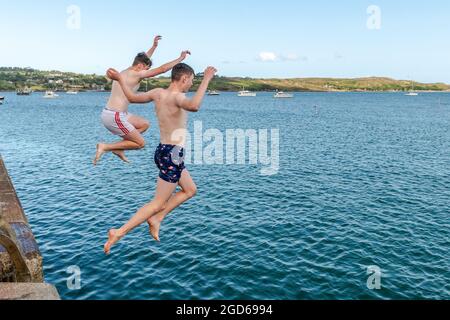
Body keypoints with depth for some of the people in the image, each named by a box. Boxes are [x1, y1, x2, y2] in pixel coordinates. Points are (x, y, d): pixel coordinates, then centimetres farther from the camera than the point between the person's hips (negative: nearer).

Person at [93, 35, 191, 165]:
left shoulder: (125, 72, 15)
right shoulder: (135, 74, -12)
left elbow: (143, 59, 34)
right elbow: (162, 69, -11)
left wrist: (154, 46, 38)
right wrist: (181, 58, -2)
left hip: (109, 114, 10)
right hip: (115, 117, -10)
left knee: (145, 124, 21)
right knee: (140, 143, 0)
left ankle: (119, 148, 15)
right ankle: (105, 147, -3)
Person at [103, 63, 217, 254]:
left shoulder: (158, 93, 6)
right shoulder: (177, 97, -19)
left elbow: (132, 97, 18)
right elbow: (194, 106, -42)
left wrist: (120, 79, 31)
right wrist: (206, 80, -34)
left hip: (164, 151, 10)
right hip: (172, 155, -10)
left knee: (190, 190, 22)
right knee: (159, 202, 1)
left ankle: (157, 218, 19)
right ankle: (120, 232, 3)